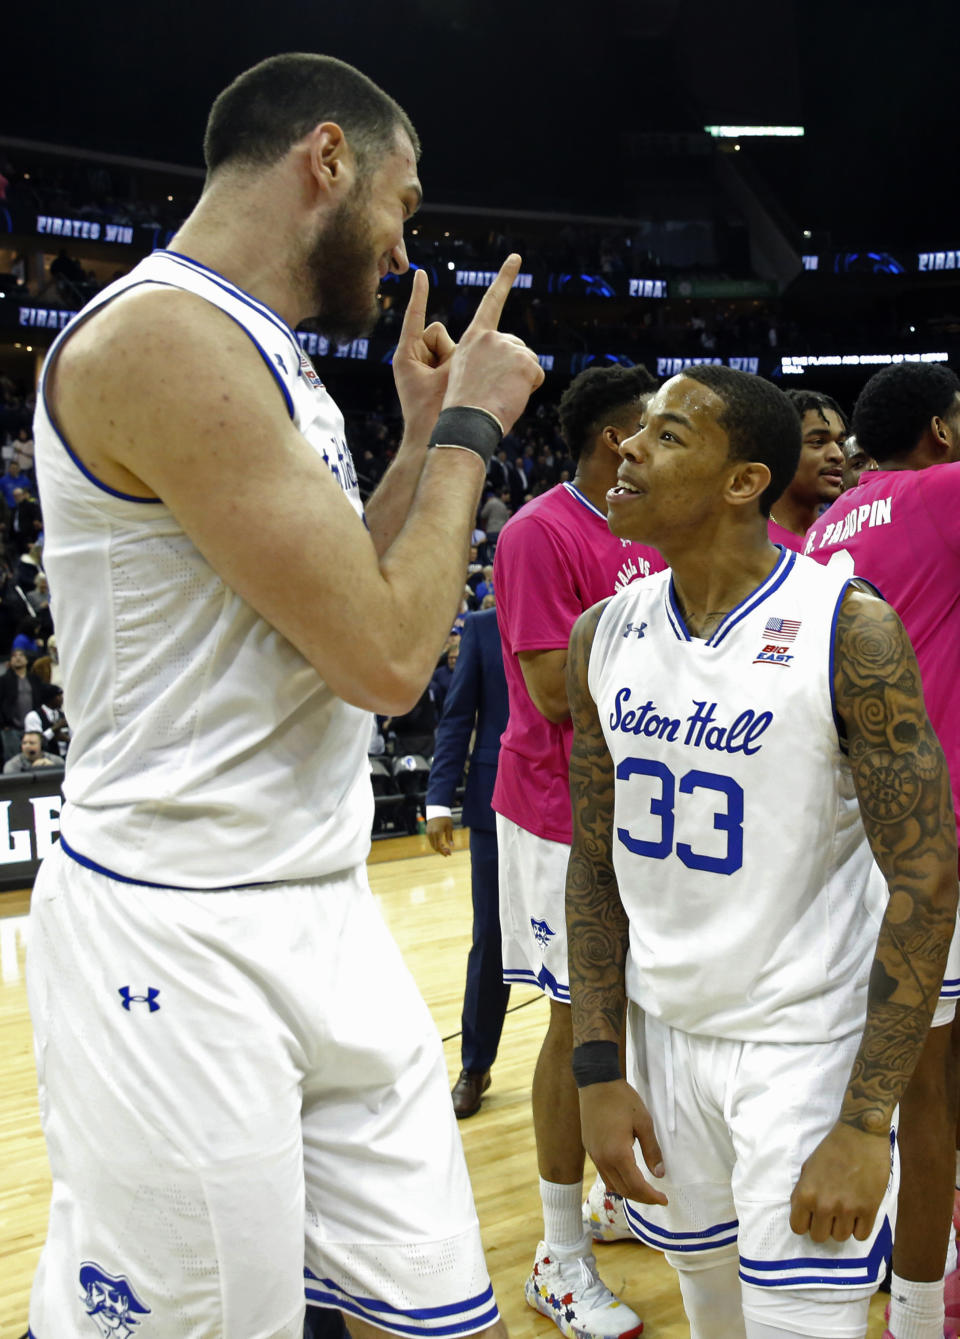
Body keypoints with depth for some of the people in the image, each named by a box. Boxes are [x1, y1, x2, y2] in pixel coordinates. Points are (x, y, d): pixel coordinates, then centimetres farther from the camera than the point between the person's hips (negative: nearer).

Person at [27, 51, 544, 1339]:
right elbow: (386, 657, -20)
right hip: (179, 943, -9)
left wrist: (424, 441, 16)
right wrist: (468, 431, -7)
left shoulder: (261, 357, 13)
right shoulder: (165, 337, -18)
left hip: (324, 916, 9)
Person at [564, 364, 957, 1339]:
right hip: (663, 1030, 5)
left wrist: (865, 1122, -17)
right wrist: (598, 1070, 1)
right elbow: (597, 865, 5)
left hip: (810, 1042, -4)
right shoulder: (603, 635, -1)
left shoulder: (850, 631, -16)